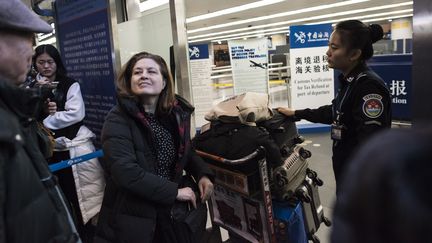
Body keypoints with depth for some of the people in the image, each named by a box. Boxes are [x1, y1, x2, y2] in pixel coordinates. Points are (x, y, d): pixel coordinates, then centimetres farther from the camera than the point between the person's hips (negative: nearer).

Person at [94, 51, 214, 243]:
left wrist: (202, 174, -2)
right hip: (132, 218, -5)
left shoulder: (177, 113, 0)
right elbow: (125, 172, -27)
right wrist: (174, 191, -21)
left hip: (169, 212, 5)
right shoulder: (118, 120, -16)